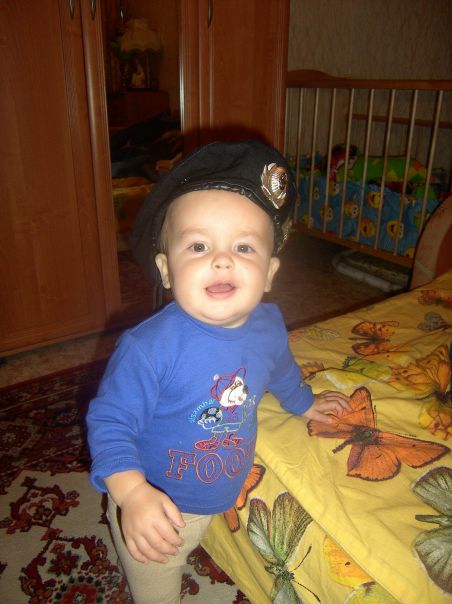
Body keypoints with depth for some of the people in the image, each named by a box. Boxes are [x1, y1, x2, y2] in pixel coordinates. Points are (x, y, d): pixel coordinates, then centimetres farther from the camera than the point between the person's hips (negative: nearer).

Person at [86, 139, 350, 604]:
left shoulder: (268, 325, -14)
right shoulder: (149, 347, -33)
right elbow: (110, 421, -25)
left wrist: (303, 403, 25)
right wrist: (132, 493, -39)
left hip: (225, 497, 5)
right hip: (154, 512, -4)